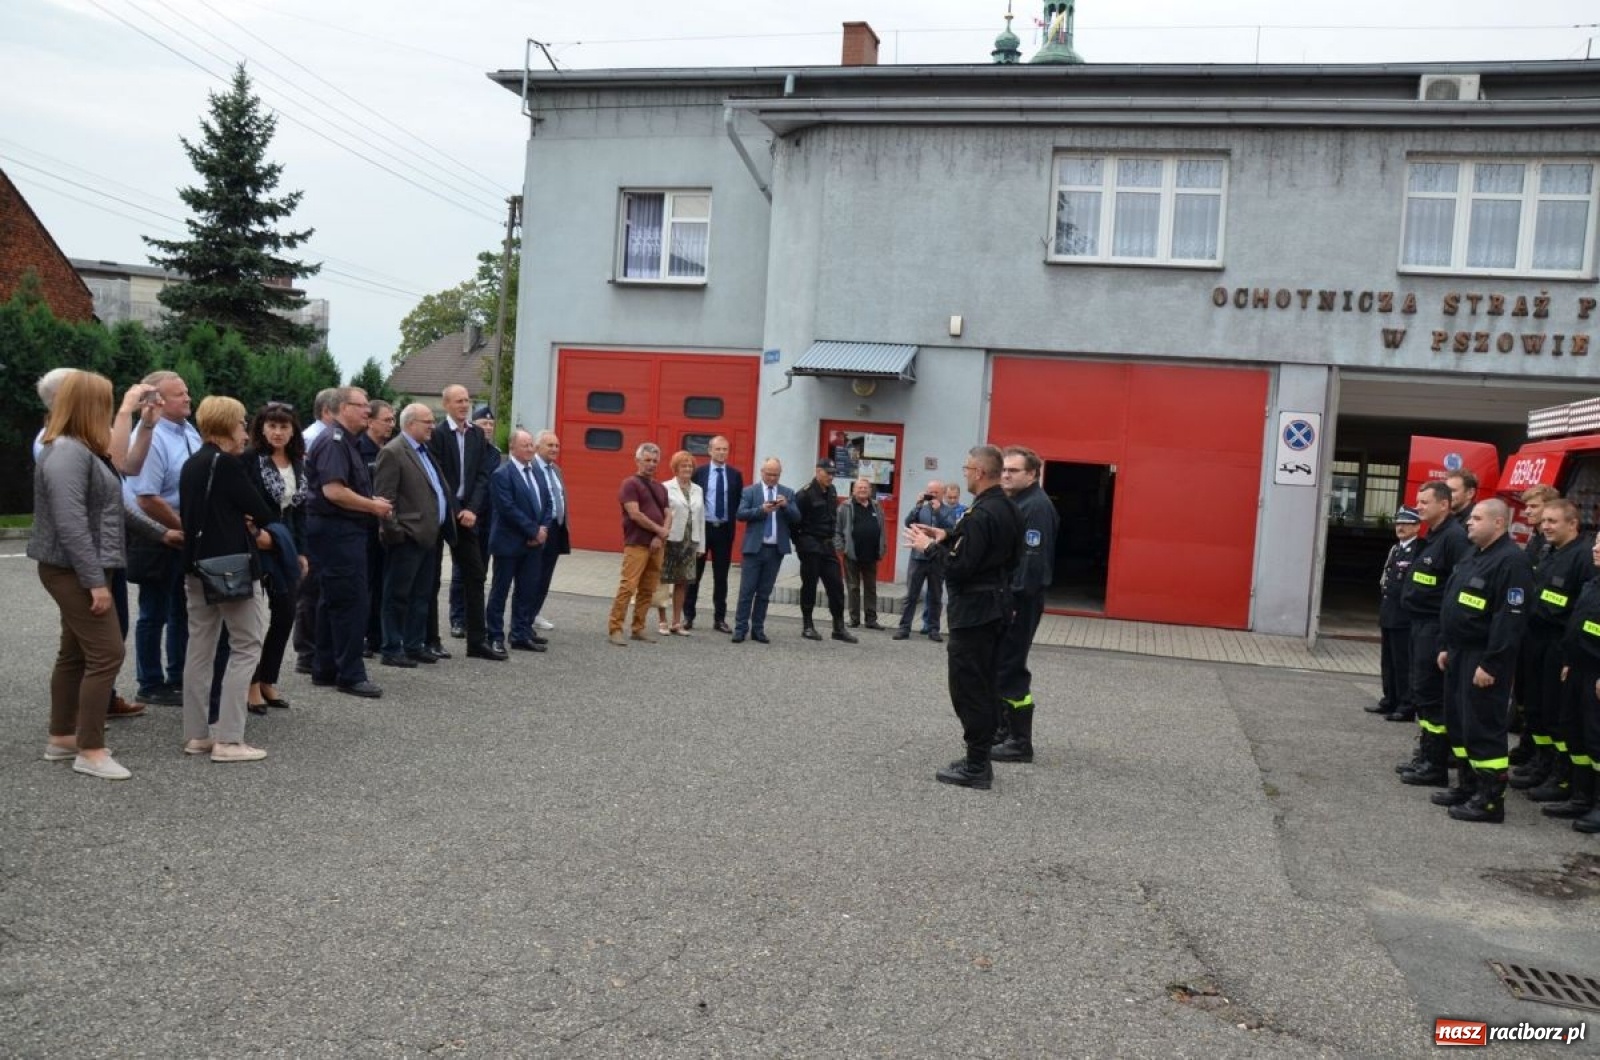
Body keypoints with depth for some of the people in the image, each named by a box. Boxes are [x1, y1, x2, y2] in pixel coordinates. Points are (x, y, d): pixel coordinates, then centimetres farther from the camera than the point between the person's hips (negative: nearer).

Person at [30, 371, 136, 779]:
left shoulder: (80, 450, 12)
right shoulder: (67, 453, -20)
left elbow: (104, 510, 19)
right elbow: (71, 523, -25)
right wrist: (95, 580, -25)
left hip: (76, 569, 10)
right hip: (73, 570, -10)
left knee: (75, 653, 15)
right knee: (106, 654, -9)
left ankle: (61, 738, 25)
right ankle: (89, 751, -4)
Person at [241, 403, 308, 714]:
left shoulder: (297, 463, 10)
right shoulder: (249, 460, -9)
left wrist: (301, 552, 12)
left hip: (286, 545, 6)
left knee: (285, 613, 7)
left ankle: (268, 680, 20)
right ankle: (252, 684, 12)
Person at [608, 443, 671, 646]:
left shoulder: (660, 488, 17)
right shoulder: (630, 483, -4)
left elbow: (668, 515, 11)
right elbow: (635, 514, -14)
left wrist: (660, 537, -7)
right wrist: (659, 530, -8)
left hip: (657, 545, 7)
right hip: (636, 544, -7)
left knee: (647, 590, 8)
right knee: (627, 587, -13)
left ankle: (638, 629, 14)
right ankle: (614, 629, -10)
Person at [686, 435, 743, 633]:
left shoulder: (735, 475, 5)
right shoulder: (698, 472, 0)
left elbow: (739, 502, 8)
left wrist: (734, 521, -4)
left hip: (724, 529, 2)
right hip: (702, 528, -2)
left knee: (721, 576, 7)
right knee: (695, 574, 5)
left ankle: (719, 618, 13)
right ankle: (688, 616, 13)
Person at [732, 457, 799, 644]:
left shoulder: (788, 493, 9)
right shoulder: (749, 491, 3)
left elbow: (796, 518, 2)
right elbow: (740, 514, -8)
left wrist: (786, 506, -16)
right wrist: (761, 509, -21)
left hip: (776, 550, 2)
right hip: (754, 548, -2)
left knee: (765, 592, 8)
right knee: (747, 591, -3)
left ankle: (758, 629, 14)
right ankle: (740, 628, 2)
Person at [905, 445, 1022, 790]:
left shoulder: (980, 514, -22)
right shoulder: (1009, 509, 9)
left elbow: (959, 567, -25)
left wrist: (930, 547, -10)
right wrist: (947, 538, 10)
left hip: (974, 611, -10)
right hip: (996, 606, 10)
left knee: (968, 688, -2)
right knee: (983, 686, 16)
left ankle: (976, 768, 3)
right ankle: (979, 759, 23)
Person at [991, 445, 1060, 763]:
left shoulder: (1037, 507, -16)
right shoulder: (1009, 502, 14)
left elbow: (1032, 560, -22)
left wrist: (1016, 600, -24)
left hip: (1019, 602, -10)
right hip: (1002, 596, 10)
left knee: (1010, 669, -5)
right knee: (994, 666, 16)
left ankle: (1020, 742, 4)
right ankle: (1001, 730, 27)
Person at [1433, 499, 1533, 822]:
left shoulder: (1511, 561, -16)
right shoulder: (1473, 558, 15)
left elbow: (1510, 619, -22)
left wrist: (1490, 664, -23)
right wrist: (1446, 647, 17)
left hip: (1483, 659, -10)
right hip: (1460, 653, 10)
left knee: (1483, 727, -5)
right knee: (1458, 722, 15)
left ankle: (1491, 799, 2)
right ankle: (1468, 786, 26)